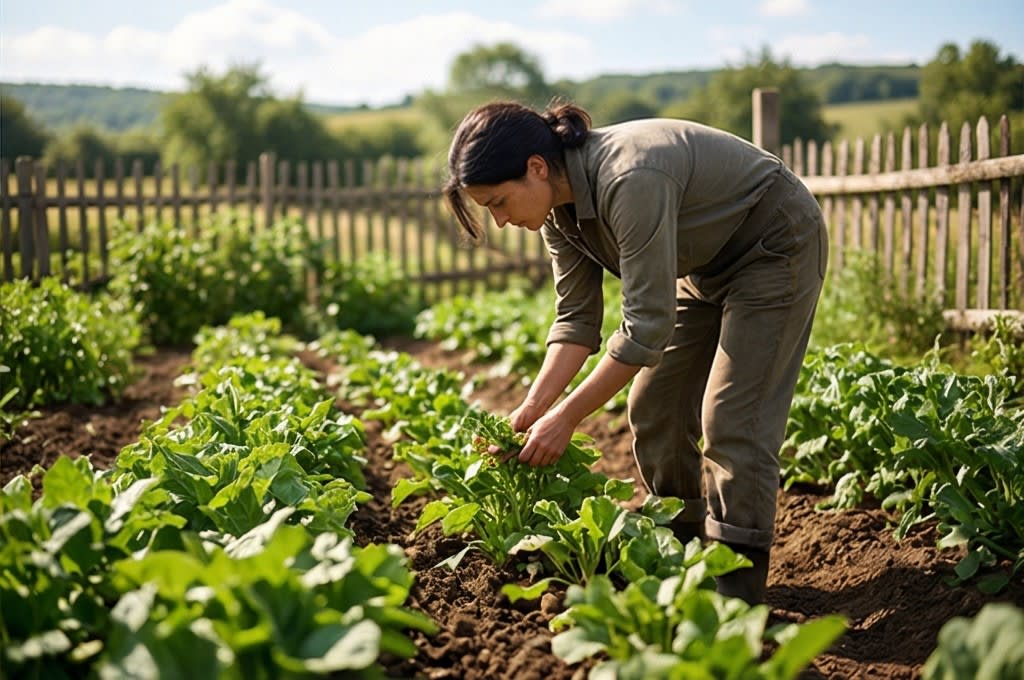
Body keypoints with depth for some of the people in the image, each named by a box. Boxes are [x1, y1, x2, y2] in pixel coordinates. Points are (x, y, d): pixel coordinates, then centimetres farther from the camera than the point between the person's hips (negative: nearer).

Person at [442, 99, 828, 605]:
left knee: (731, 417, -13)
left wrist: (566, 416, -31)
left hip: (775, 246, -9)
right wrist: (533, 407, -17)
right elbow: (576, 318, -7)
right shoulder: (560, 207, -10)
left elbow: (647, 325, -36)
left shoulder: (629, 182, -38)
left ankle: (737, 586, -3)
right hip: (708, 264, 9)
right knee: (654, 407, 5)